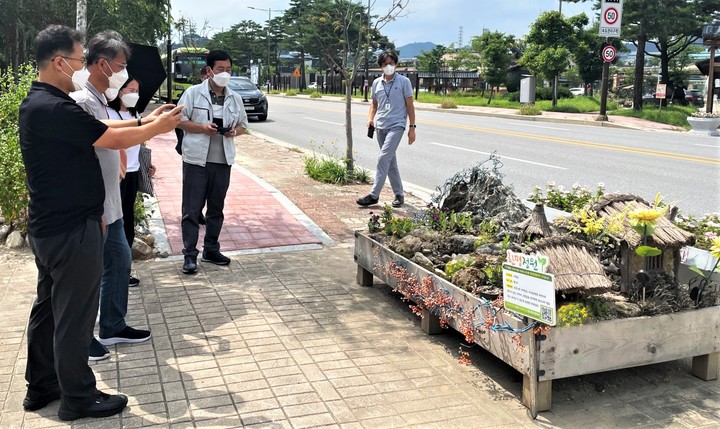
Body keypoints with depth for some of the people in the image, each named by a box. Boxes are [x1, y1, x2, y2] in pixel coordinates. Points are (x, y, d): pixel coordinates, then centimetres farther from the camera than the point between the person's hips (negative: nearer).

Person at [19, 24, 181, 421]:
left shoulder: (41, 103, 11)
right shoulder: (52, 108, -22)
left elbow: (101, 129, 14)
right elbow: (114, 139, -18)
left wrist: (146, 121, 12)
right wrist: (158, 127, -3)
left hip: (50, 226, 11)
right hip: (71, 231, -10)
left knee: (48, 307, 18)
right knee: (74, 317, 2)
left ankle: (41, 387, 32)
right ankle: (78, 398, 16)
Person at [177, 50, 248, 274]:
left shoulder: (235, 98, 9)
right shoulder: (193, 93, -3)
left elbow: (243, 124, 17)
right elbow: (179, 120, -3)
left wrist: (234, 131, -5)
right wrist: (202, 127, -18)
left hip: (223, 161, 5)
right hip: (196, 159, -4)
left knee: (216, 208, 13)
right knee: (192, 209, -2)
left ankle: (211, 249, 25)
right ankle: (190, 254, 4)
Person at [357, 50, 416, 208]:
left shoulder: (403, 81, -2)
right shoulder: (377, 83, 10)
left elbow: (410, 105, -1)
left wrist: (412, 127, -5)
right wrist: (370, 118, 1)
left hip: (396, 126, -5)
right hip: (381, 126, 5)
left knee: (383, 158, -16)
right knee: (390, 161, 10)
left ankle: (374, 195, -14)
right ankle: (399, 194, 20)